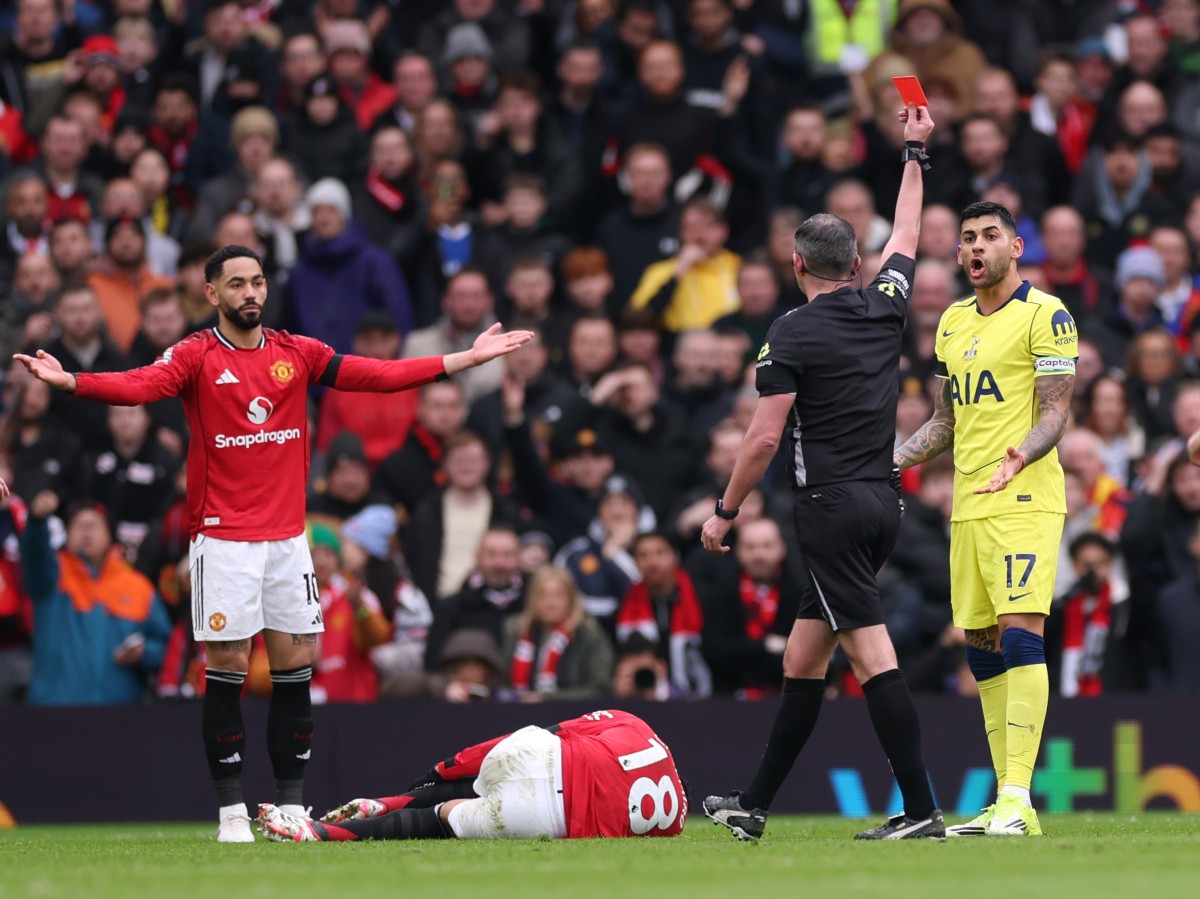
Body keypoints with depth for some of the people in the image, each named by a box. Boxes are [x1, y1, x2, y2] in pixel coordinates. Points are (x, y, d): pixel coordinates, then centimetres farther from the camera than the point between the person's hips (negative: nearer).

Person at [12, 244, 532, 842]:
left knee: (296, 668, 4)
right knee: (227, 669, -4)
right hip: (224, 539, -4)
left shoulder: (297, 353, 8)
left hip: (288, 536, 4)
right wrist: (69, 382, -39)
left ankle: (292, 805, 11)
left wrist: (466, 359, 2)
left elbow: (380, 375, 6)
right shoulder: (196, 357, -4)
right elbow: (137, 387, -20)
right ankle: (231, 809, 1)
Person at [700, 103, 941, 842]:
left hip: (833, 506, -8)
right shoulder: (885, 309, 9)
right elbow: (907, 236, 28)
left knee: (873, 655, -12)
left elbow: (765, 437, -11)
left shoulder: (793, 334, -8)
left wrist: (725, 512, 0)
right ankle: (754, 807, 18)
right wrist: (916, 154, 40)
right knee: (802, 658, 13)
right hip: (883, 503, 8)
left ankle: (922, 809, -18)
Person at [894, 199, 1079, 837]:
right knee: (982, 648, 6)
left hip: (1025, 500, -8)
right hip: (968, 506, 8)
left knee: (1020, 635, -16)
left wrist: (1020, 456, -29)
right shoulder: (953, 323, 18)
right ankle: (1005, 804, 9)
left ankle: (1017, 800, -21)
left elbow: (1056, 412, -11)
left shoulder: (1045, 315, -4)